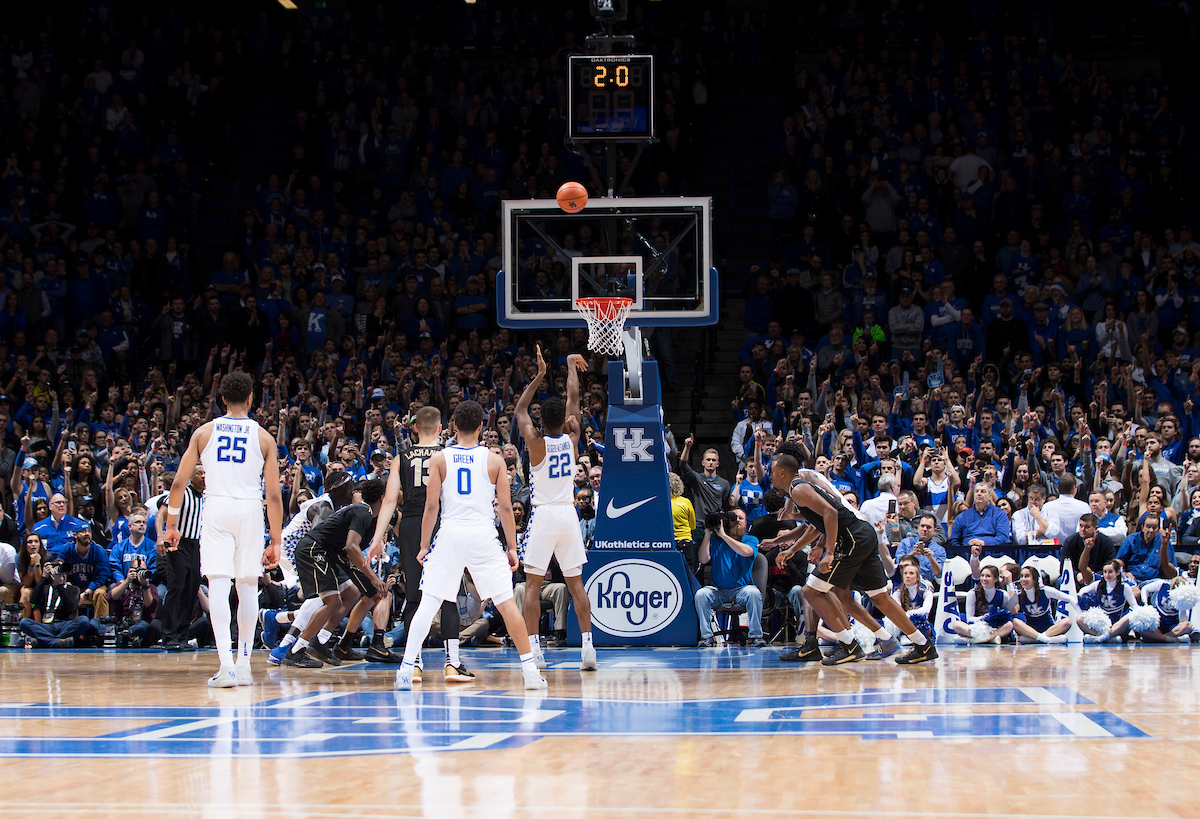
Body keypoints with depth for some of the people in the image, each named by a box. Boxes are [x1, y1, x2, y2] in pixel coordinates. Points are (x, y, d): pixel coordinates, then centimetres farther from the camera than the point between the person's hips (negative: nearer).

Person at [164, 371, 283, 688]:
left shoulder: (204, 432, 8)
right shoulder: (263, 437, 6)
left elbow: (179, 482, 7)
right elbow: (274, 495, 3)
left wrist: (172, 524, 18)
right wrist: (275, 541, 8)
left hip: (216, 508, 0)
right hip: (251, 509, 0)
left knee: (218, 587, -5)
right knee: (247, 587, 12)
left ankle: (226, 665, -17)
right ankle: (244, 664, 17)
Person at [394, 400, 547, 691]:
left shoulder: (439, 459, 3)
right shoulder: (494, 461, 3)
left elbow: (431, 505, -1)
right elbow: (505, 506, 1)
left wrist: (424, 546, 5)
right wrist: (512, 547, 8)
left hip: (450, 535, 0)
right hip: (484, 535, 0)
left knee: (428, 603, 4)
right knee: (507, 602, 5)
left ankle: (406, 670, -3)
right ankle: (530, 670, 3)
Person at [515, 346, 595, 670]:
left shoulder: (536, 443, -10)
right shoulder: (571, 439, -1)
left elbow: (520, 409, 4)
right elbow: (574, 399, 11)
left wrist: (540, 375, 4)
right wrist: (571, 365, 22)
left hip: (543, 515, -3)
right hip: (568, 514, 3)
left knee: (533, 583, 1)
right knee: (575, 582, 8)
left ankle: (533, 648, -7)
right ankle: (587, 646, 2)